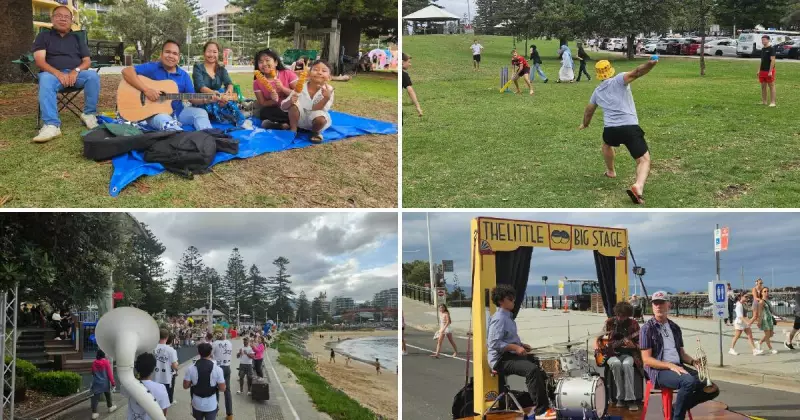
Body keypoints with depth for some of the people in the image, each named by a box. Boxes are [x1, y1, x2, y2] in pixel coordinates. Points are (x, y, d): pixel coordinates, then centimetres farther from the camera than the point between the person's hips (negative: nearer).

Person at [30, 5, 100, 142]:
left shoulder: (77, 39, 19)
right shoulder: (44, 36, 11)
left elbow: (87, 61, 11)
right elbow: (39, 61, -2)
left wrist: (76, 70, -13)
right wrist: (58, 73, -21)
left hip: (76, 73, 2)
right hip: (52, 73, -2)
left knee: (93, 76, -30)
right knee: (46, 80, -38)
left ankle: (89, 114, -17)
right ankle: (52, 125, -50)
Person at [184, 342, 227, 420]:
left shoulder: (191, 369, -11)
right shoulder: (217, 369, -16)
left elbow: (185, 386, -3)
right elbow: (222, 389, -12)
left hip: (197, 404, 2)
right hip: (211, 405, -2)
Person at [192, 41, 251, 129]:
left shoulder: (221, 69, 10)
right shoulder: (198, 67, -2)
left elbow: (229, 83, -10)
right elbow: (200, 86, -19)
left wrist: (229, 91, -37)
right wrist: (213, 93, -41)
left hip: (218, 102, 4)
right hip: (201, 103, -4)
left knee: (225, 97, -28)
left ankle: (241, 122, -29)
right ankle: (241, 122, -33)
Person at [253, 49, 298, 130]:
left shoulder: (288, 74, -9)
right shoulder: (257, 82, -3)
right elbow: (262, 104, -2)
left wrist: (282, 88, -23)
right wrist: (273, 101, -22)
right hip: (275, 111, 2)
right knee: (264, 113, -30)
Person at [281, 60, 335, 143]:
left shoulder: (328, 90, -18)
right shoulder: (301, 88, -16)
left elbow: (316, 110, -25)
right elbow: (283, 107, -13)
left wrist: (326, 98, -41)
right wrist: (290, 101, -37)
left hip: (314, 119, -1)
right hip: (301, 119, 1)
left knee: (320, 119, -35)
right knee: (294, 105, -27)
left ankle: (316, 132, 0)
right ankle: (293, 130, -6)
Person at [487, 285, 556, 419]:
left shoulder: (508, 316, 15)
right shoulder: (499, 319, -18)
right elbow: (493, 343, -26)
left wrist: (521, 345, 12)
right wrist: (516, 347, -27)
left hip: (512, 355, 11)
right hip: (501, 359, -11)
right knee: (532, 369, -30)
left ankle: (545, 402, 19)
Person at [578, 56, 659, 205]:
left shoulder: (597, 91, 20)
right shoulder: (619, 80, 4)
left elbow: (589, 110, 36)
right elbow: (636, 73, -19)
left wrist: (585, 124, 56)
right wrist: (650, 64, -35)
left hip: (610, 129, 4)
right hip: (630, 128, -4)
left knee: (607, 144, 41)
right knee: (644, 160, -4)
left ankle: (610, 171, 56)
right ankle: (638, 186, -31)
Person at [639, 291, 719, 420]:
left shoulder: (675, 328, 16)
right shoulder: (647, 328, -4)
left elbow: (682, 353, 19)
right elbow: (646, 359, -10)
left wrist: (693, 362, -3)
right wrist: (670, 366, -20)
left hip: (678, 367, 7)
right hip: (659, 370, -7)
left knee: (711, 389, -7)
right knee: (689, 381, -35)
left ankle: (676, 408, 8)